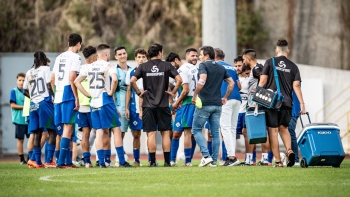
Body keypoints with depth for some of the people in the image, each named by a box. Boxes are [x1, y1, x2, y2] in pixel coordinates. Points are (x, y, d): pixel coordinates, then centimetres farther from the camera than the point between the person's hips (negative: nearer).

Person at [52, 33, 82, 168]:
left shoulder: (59, 57, 17)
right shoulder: (75, 57, -6)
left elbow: (52, 79, 17)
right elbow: (72, 79, -15)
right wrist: (77, 98, -14)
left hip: (58, 95, 8)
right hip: (68, 95, -8)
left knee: (66, 129, 13)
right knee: (68, 128, -8)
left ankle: (68, 161, 15)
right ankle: (61, 161, -13)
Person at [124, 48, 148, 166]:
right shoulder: (131, 73, 9)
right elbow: (128, 91, 11)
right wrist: (126, 108, 5)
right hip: (134, 108, 2)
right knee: (136, 134, 3)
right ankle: (136, 160, 8)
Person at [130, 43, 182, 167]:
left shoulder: (143, 67, 2)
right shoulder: (167, 66, 1)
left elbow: (132, 80, -10)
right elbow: (179, 79, -10)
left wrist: (139, 93, 2)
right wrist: (173, 92, 2)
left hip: (148, 105, 0)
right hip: (163, 104, 0)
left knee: (151, 134, 0)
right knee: (165, 133, 6)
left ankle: (152, 161, -2)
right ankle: (167, 161, 5)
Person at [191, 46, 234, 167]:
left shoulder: (203, 65, -6)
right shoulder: (221, 68, 14)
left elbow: (202, 80, -23)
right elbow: (231, 83, 16)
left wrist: (195, 95, -16)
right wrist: (225, 97, 20)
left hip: (204, 103, -6)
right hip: (218, 104, 6)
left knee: (196, 130, 3)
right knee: (215, 133, 8)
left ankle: (206, 156, -11)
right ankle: (214, 161, 6)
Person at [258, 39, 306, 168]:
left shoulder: (270, 62, 2)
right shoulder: (293, 66, 7)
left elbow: (262, 81, -2)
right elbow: (296, 86, 1)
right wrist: (302, 104, 1)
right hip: (286, 103, 3)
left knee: (273, 130, 1)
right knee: (283, 128, 19)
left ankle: (278, 161, -3)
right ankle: (289, 150, -6)